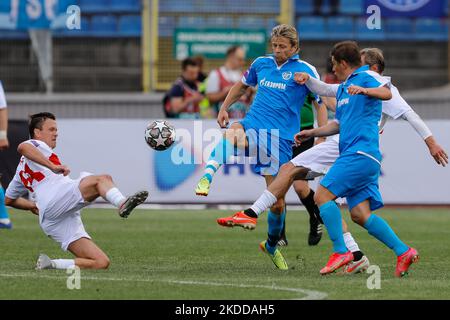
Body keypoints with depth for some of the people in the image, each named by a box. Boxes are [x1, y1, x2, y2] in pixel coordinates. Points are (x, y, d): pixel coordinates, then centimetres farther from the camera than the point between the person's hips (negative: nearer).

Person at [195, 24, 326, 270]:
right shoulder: (261, 63, 13)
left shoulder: (305, 70, 2)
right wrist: (224, 108, 19)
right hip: (252, 128, 2)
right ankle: (207, 177, -56)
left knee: (278, 202, 1)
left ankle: (272, 245, 28)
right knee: (233, 133, -39)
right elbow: (242, 85, 31)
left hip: (281, 138, -2)